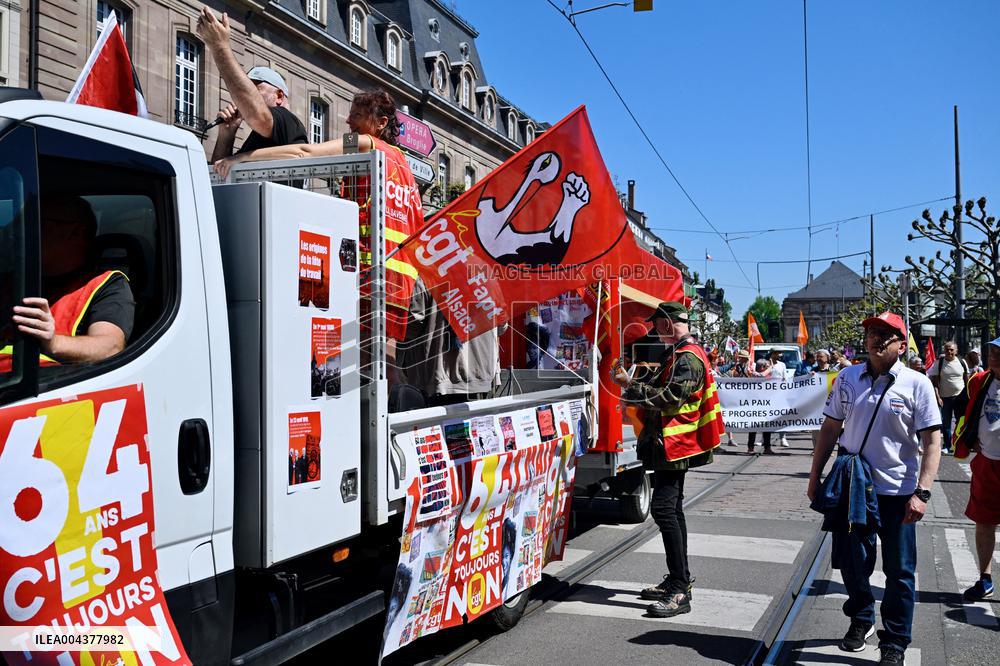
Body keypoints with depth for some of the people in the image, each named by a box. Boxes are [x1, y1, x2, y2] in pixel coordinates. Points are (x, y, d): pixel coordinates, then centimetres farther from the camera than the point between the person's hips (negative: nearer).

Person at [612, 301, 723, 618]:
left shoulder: (688, 358, -16)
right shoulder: (675, 354, 18)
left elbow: (669, 398, -25)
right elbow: (659, 389, 23)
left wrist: (630, 388, -17)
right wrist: (631, 382, 12)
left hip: (674, 445, -11)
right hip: (667, 445, 11)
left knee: (664, 509, -16)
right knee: (671, 509, 16)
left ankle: (680, 591, -14)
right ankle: (677, 580, 26)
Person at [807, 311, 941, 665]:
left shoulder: (916, 384, -7)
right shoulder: (847, 378, 3)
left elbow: (932, 441, -8)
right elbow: (830, 428, 9)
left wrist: (921, 493, -16)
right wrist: (815, 476, 8)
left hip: (897, 493, -3)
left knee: (899, 571, 7)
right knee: (851, 562, 14)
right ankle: (861, 619, 39)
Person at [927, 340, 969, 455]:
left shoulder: (962, 362, 1)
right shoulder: (939, 363, -5)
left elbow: (967, 381, 7)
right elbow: (934, 382, -6)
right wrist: (937, 397, -13)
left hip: (960, 396, 1)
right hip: (945, 397, -1)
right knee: (946, 423, 6)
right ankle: (947, 446, 16)